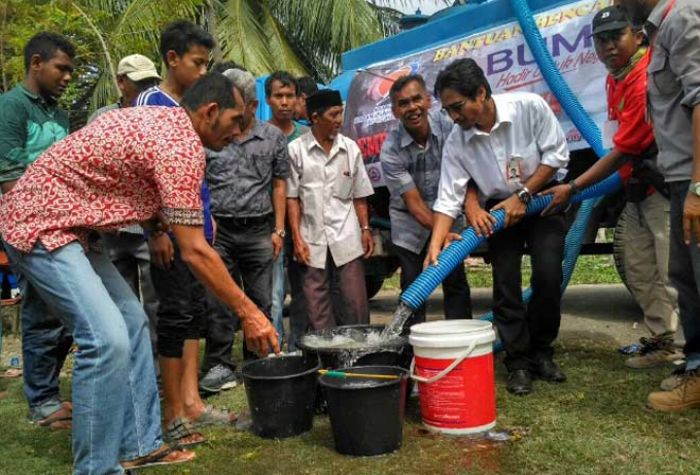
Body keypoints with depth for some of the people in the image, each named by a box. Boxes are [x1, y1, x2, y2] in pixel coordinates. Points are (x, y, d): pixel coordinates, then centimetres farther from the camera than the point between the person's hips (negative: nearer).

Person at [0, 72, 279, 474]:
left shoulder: (163, 120, 9)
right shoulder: (182, 146, -22)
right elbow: (194, 251, -24)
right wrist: (248, 312, -19)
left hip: (66, 223, 10)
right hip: (39, 225, -10)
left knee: (131, 322, 9)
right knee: (108, 338, -19)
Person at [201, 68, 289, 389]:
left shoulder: (273, 137, 6)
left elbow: (279, 185, 8)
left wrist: (278, 230, 3)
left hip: (259, 230, 1)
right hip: (219, 229, -1)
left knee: (261, 301, 8)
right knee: (216, 300, 0)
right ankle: (218, 364, 12)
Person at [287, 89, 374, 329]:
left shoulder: (350, 148, 6)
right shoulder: (296, 150, -1)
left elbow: (359, 196, 10)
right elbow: (292, 198, 0)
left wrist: (366, 230, 3)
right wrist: (297, 239, -5)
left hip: (347, 238, 1)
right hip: (312, 240, -1)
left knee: (357, 302, 3)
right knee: (317, 307, 6)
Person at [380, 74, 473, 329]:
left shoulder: (447, 124, -18)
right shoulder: (390, 150, -22)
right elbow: (414, 202, -23)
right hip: (410, 222, -1)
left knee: (456, 281, 0)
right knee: (412, 286, 2)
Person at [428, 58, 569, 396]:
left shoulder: (529, 107, -22)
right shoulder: (456, 142, -17)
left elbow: (556, 155, -14)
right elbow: (449, 198, -18)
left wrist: (522, 196, -19)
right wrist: (435, 246, -30)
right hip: (497, 210, 1)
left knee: (548, 277, -12)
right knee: (506, 285, -5)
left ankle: (541, 352, 9)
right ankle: (518, 363, 8)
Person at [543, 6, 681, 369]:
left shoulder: (645, 79, -21)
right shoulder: (616, 78, 11)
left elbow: (623, 151, -21)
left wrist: (572, 189, -18)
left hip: (662, 188, -10)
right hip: (637, 188, 10)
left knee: (673, 274, -13)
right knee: (639, 269, 12)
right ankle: (664, 342, 21)